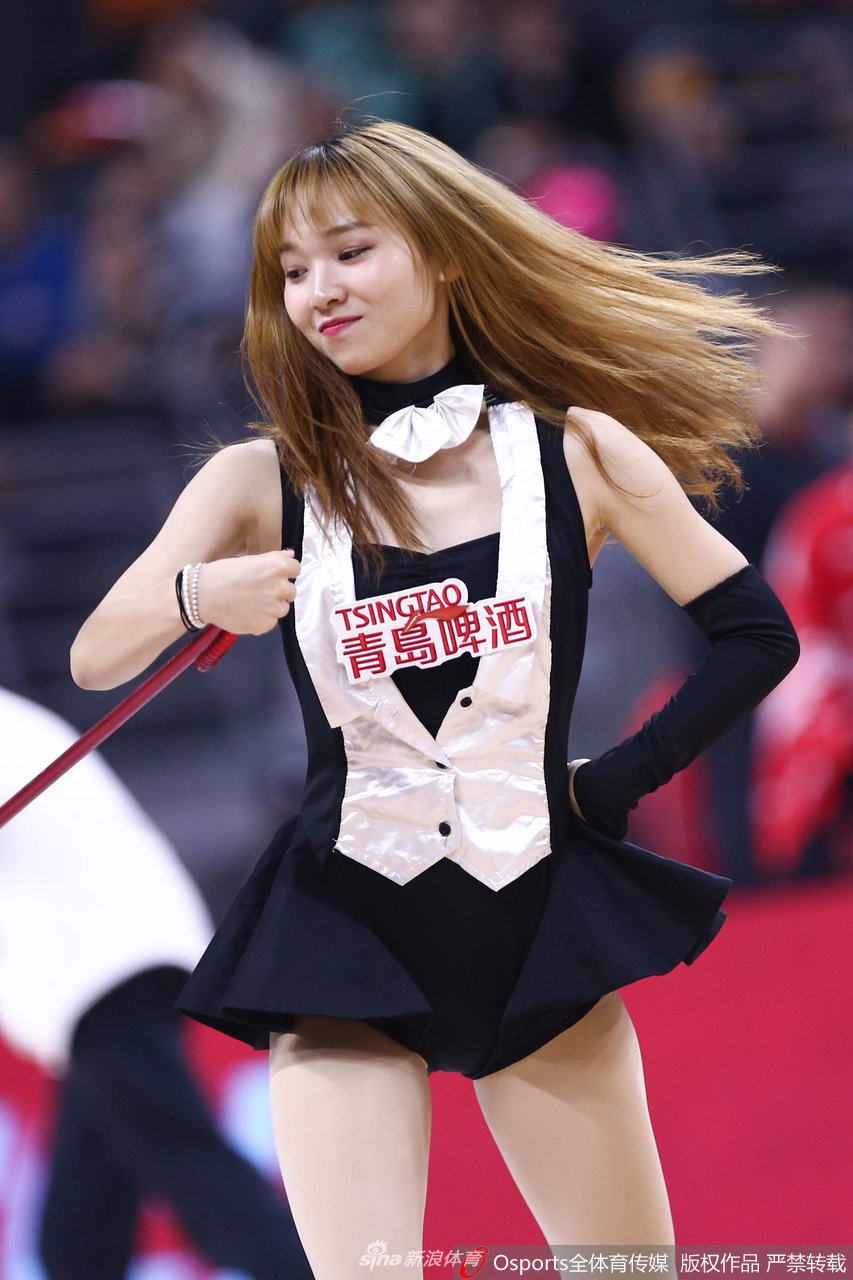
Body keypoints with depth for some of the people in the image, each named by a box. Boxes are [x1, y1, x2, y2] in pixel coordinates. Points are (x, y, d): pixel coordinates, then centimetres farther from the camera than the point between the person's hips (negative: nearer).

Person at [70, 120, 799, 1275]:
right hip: (344, 931, 0)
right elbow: (95, 660, -1)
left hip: (537, 920, 1)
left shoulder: (575, 452, -1)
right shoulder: (265, 483, 0)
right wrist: (192, 598, -21)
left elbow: (757, 633, 4)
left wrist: (611, 787, -1)